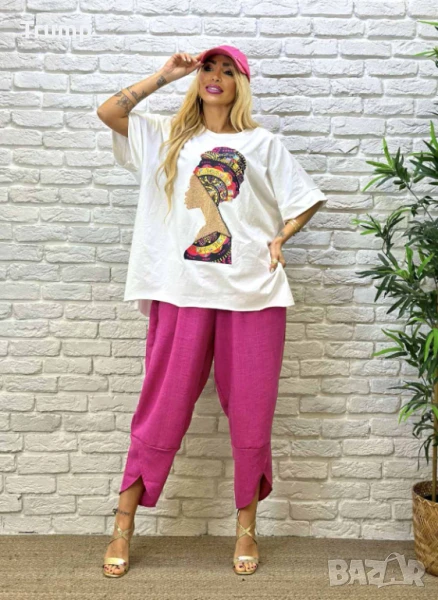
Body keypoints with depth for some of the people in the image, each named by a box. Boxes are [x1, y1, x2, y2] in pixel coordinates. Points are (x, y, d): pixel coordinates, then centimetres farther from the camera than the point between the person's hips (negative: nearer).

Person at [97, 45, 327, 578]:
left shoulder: (262, 143, 13)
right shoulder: (166, 136, 16)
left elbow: (307, 199, 15)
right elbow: (108, 111, 5)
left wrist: (279, 238, 1)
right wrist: (165, 75, 7)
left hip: (253, 294, 0)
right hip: (181, 293, 0)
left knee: (250, 413, 5)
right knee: (162, 409, 3)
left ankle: (246, 528, 22)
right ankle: (123, 528, 17)